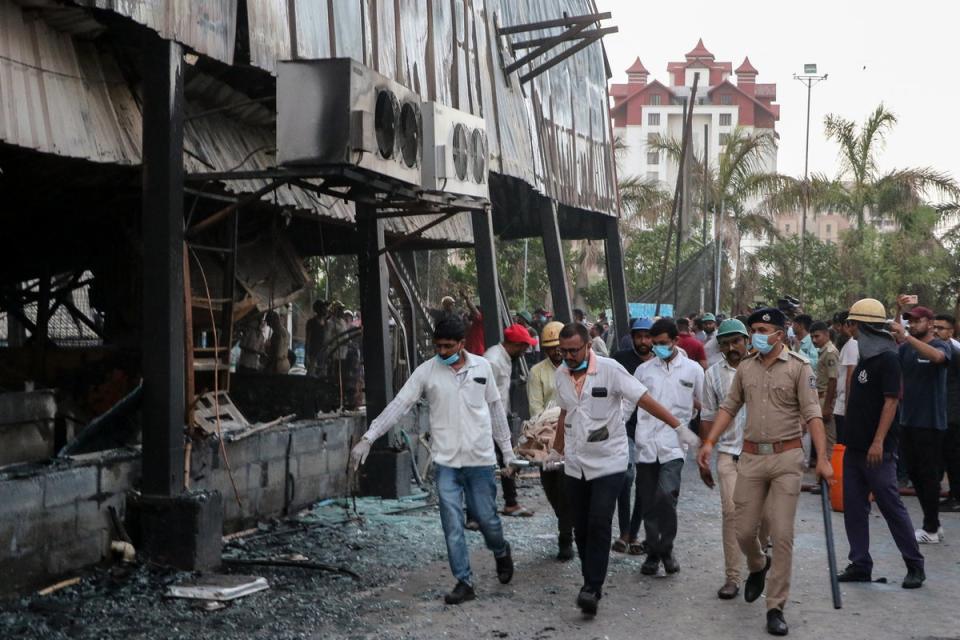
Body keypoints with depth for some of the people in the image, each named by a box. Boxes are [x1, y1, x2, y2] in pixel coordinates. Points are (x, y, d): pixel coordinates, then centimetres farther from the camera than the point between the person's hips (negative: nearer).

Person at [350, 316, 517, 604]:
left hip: (481, 460, 0)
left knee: (487, 518, 9)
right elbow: (398, 405, -7)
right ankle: (464, 582, 8)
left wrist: (507, 452, 11)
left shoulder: (482, 367, 2)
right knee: (452, 525, -2)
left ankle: (502, 552, 39)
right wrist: (368, 438, -15)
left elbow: (496, 409, 10)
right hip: (446, 461, 0)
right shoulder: (426, 371, -3)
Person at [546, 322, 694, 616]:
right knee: (581, 528, 7)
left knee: (599, 525, -14)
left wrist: (679, 427, -18)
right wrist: (557, 450, 29)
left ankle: (592, 588, -11)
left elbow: (644, 399, -14)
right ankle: (591, 585, 19)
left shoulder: (610, 369, -13)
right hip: (575, 464, 5)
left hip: (608, 462, -5)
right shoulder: (561, 375, 4)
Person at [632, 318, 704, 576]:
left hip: (674, 444, -3)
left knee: (666, 495, -19)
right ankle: (653, 552, 20)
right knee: (649, 502, 6)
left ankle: (666, 548, 0)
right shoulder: (644, 370, 12)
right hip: (646, 444, 3)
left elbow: (704, 406, 16)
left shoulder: (693, 370, 6)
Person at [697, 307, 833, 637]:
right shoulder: (745, 367, 7)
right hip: (751, 456, 4)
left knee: (782, 535, -4)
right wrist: (709, 442, 1)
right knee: (744, 531, 9)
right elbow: (729, 407, 12)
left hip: (786, 457, -4)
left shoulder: (798, 367, -7)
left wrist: (822, 457, -19)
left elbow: (812, 414, -11)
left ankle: (776, 608, 6)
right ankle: (758, 567, 43)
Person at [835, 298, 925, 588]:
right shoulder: (866, 356, 14)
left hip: (877, 451, -9)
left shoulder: (887, 358, -12)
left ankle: (915, 566, 8)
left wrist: (878, 441, -25)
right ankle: (860, 565, 14)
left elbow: (891, 401, -19)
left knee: (891, 507, -3)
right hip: (855, 447, 9)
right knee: (854, 507, 8)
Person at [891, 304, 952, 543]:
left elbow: (936, 356, -30)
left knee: (928, 474, -1)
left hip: (930, 422, -6)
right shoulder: (905, 349, 9)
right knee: (914, 472, 11)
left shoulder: (942, 346, -8)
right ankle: (933, 523, 23)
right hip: (908, 420, 6)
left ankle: (931, 529, 7)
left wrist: (906, 336, -38)